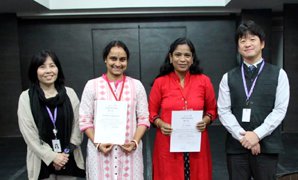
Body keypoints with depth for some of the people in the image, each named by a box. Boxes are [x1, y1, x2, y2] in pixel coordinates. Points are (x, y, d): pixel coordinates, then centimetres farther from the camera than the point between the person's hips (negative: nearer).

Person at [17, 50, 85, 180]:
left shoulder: (69, 93, 1)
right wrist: (52, 156, -12)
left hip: (69, 159, 2)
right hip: (42, 161, -1)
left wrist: (66, 153, -8)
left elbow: (77, 125, 0)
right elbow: (28, 133, -7)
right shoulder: (26, 98, -3)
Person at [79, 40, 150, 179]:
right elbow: (85, 120, 0)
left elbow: (144, 118, 2)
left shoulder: (136, 85, 3)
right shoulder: (92, 85, 0)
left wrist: (135, 142, -10)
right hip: (100, 150, 0)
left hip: (129, 150, 1)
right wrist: (98, 144, -10)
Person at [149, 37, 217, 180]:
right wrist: (160, 124, -13)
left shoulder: (204, 81, 1)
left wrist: (205, 121, -9)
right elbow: (152, 112, 5)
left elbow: (212, 109, 11)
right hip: (167, 144, -1)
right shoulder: (160, 82, -2)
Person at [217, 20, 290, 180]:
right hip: (236, 146, 1)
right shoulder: (228, 77, 6)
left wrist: (257, 134, -14)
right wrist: (243, 136, -12)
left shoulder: (278, 74, 3)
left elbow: (280, 110, -4)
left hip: (267, 146, -1)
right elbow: (223, 111, -1)